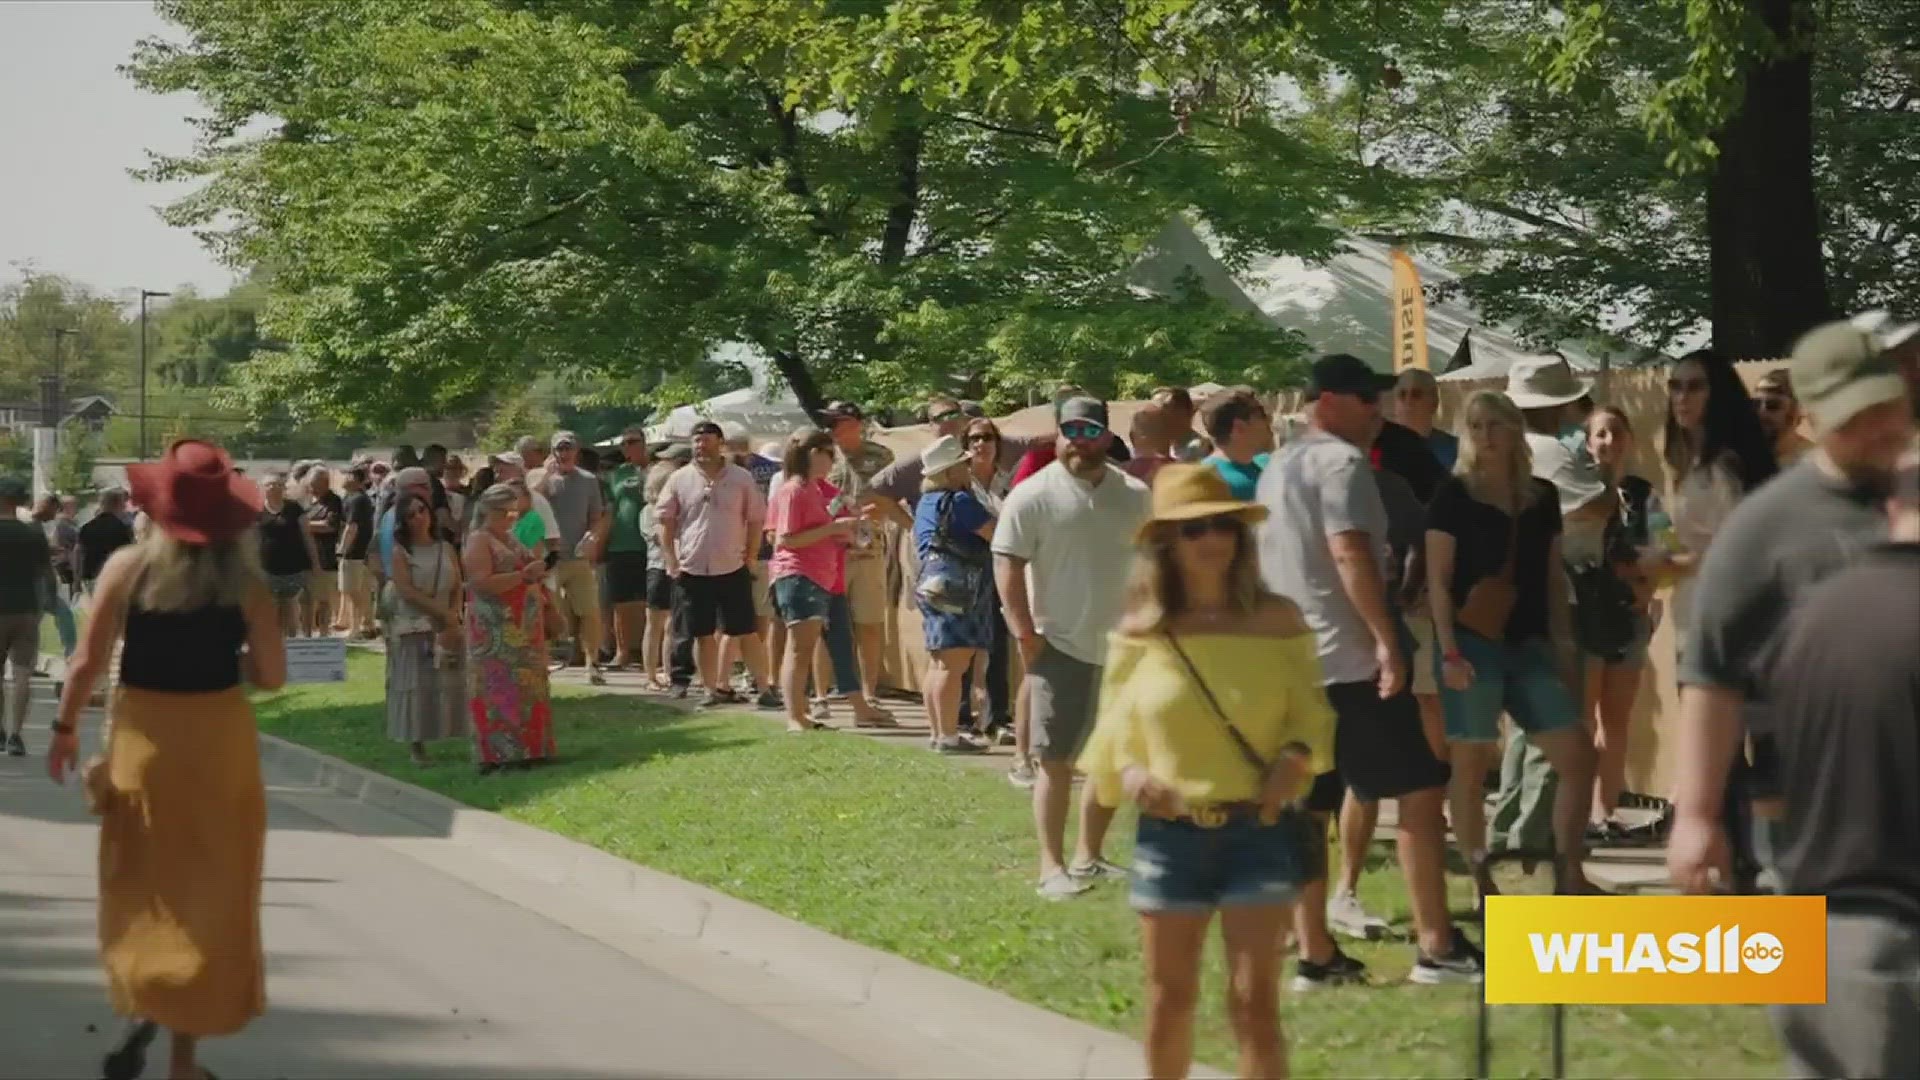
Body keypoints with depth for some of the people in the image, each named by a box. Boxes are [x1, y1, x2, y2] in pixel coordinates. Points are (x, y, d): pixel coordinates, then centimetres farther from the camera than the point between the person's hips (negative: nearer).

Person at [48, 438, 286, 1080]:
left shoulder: (128, 566, -8)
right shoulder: (245, 583, -8)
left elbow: (89, 662, -7)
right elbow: (271, 676, -5)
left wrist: (67, 728, 6)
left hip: (142, 736, 0)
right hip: (218, 738, 0)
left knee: (141, 883, 19)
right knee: (207, 889, 9)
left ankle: (141, 1003, 1)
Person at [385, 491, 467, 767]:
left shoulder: (446, 549, 9)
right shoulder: (400, 552, -3)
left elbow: (457, 589, 7)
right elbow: (406, 591, -12)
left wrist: (453, 617, -10)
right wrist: (442, 612, -15)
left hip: (447, 628, 4)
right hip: (414, 628, -4)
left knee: (450, 684, 2)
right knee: (416, 686, -4)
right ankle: (416, 746, -1)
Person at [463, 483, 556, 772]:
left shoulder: (511, 539, 18)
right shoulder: (478, 541, -8)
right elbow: (482, 584, -21)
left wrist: (537, 578, 14)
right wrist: (524, 576, -22)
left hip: (525, 628, 9)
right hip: (496, 631, -9)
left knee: (527, 688, 9)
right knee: (499, 688, -9)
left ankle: (526, 749, 14)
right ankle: (499, 754, -8)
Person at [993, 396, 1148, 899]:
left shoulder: (1135, 495, 6)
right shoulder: (1034, 494, -8)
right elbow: (1007, 564, -10)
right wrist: (1026, 635, -15)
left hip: (1123, 647, 5)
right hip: (1061, 646, -5)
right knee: (1057, 759, -3)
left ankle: (1089, 856, 24)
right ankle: (1052, 866, 2)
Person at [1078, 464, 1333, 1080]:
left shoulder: (1277, 621, 0)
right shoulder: (1139, 633, 1)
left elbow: (1310, 711, 5)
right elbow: (1112, 731, 6)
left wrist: (1297, 756, -16)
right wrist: (1128, 774, -14)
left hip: (1260, 829, -1)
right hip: (1170, 833, 1)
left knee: (1254, 1000, -2)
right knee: (1169, 1001, 11)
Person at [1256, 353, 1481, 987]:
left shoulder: (1275, 470, 19)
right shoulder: (1341, 461, -10)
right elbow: (1350, 554, -22)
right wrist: (1388, 640, -22)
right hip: (1349, 657, -9)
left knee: (1307, 809, 7)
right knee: (1421, 791, -4)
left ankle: (1316, 955, 8)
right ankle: (1437, 947, -6)